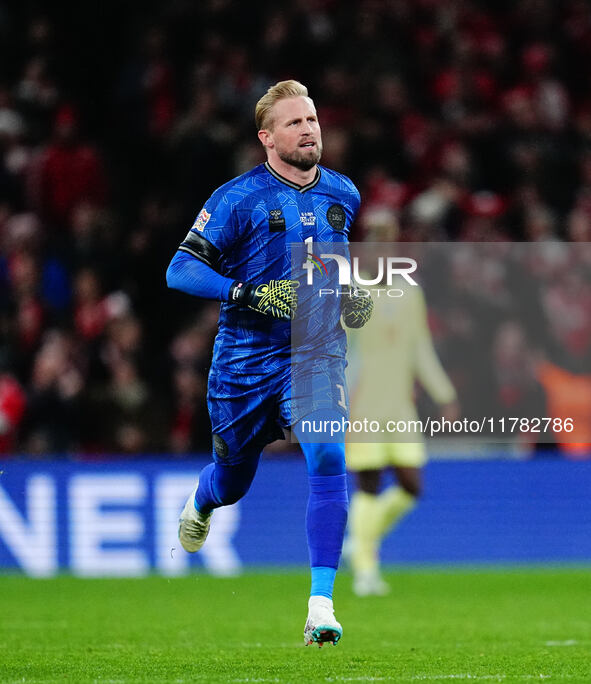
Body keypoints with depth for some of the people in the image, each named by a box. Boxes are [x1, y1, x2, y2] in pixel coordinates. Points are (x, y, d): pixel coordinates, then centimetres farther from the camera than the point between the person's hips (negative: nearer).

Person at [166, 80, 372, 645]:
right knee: (232, 481, 15)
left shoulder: (342, 194, 6)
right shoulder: (239, 198, -10)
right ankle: (200, 503, 57)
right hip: (246, 360, -2)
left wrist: (353, 295, 7)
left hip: (316, 355, 2)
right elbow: (181, 269, -14)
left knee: (328, 461, -22)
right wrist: (247, 294, -26)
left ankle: (320, 607, -22)